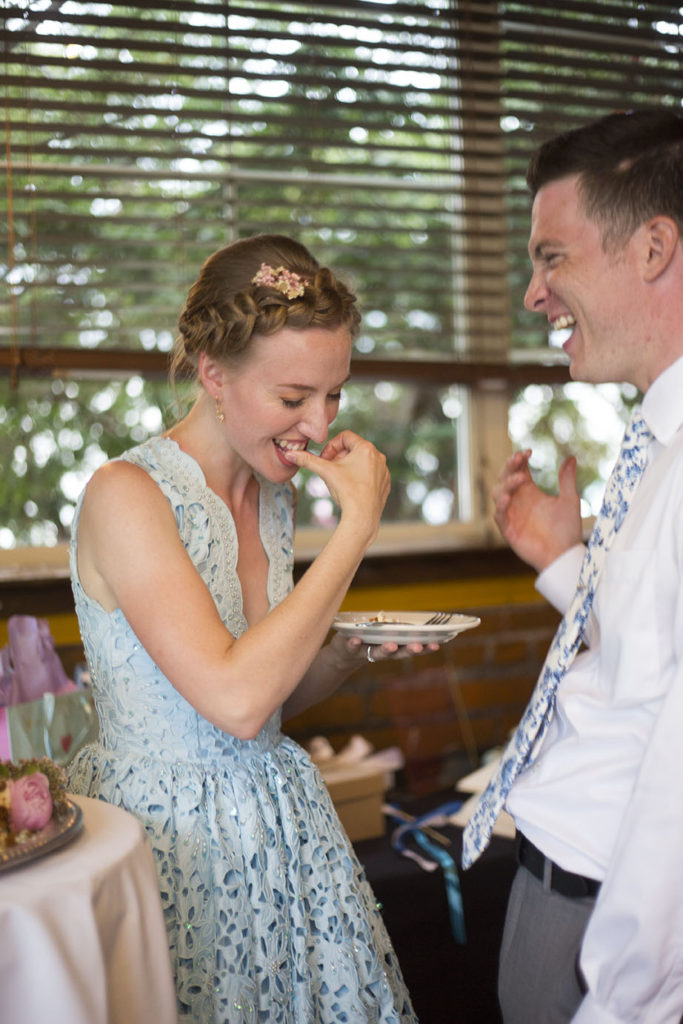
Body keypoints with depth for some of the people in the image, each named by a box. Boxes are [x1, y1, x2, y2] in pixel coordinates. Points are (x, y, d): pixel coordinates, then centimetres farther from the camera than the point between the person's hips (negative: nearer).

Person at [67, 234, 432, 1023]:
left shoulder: (273, 493, 4)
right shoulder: (125, 496, -19)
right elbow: (236, 701, -28)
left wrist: (354, 652, -6)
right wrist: (358, 524, -23)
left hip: (276, 824, 7)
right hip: (170, 841, -6)